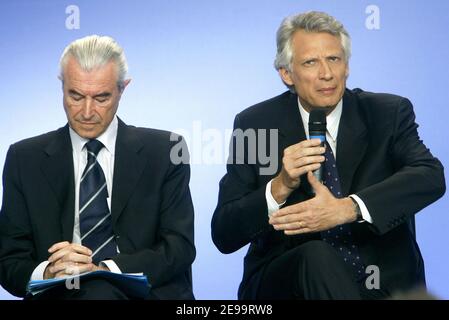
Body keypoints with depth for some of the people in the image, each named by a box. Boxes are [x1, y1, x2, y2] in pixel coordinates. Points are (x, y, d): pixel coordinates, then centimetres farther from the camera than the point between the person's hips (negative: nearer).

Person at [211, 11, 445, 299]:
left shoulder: (389, 113, 3)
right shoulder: (254, 124, 2)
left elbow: (432, 176, -16)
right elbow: (224, 237, -2)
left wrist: (348, 208, -30)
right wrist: (280, 187, -20)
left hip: (385, 284, 0)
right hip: (284, 282, 0)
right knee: (315, 255, -33)